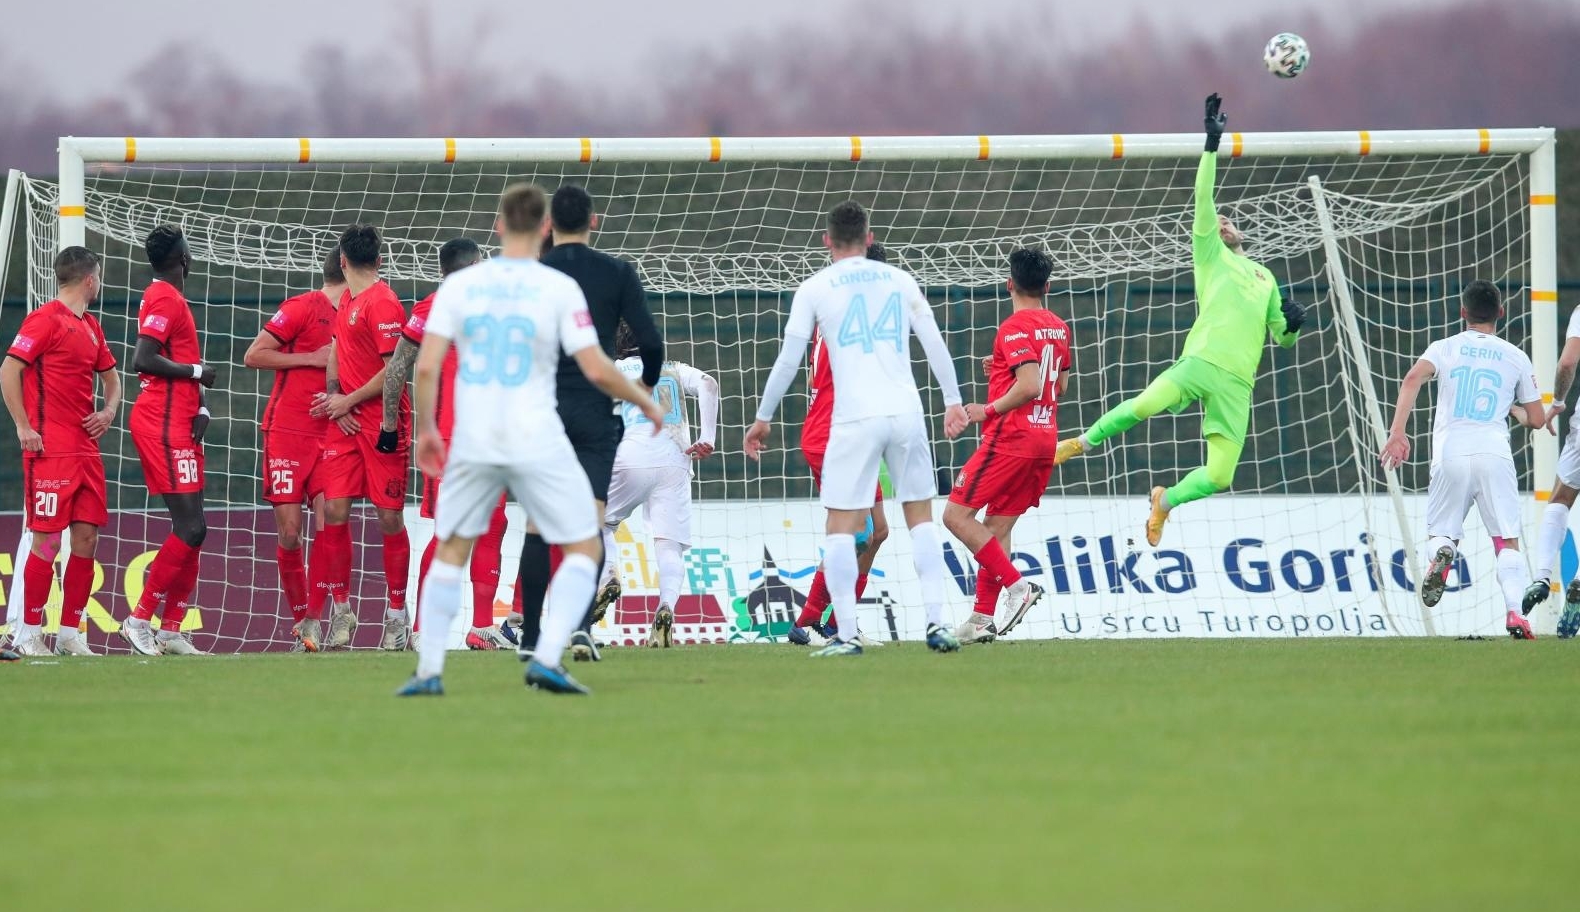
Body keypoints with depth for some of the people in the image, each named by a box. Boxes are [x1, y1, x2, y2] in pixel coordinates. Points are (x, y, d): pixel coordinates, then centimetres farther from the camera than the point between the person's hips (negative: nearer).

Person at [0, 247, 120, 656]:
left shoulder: (90, 326, 16)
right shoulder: (45, 320, -8)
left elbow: (110, 376, 28)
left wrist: (109, 411, 8)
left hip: (86, 450, 8)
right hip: (50, 451, -8)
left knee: (86, 538, 5)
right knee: (47, 541, -7)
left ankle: (70, 634, 11)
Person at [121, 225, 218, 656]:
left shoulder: (170, 298, 19)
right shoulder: (165, 299, -12)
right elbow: (143, 360, -23)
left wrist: (200, 410, 5)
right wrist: (197, 371, -14)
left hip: (178, 425, 10)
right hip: (164, 425, -10)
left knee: (190, 528, 9)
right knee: (191, 528, -13)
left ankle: (171, 631, 10)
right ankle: (140, 618, -11)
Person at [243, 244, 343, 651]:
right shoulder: (302, 308, -5)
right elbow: (253, 356, -7)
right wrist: (313, 358, -12)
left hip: (329, 432, 5)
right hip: (287, 432, -4)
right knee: (289, 532, -2)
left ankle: (314, 620, -12)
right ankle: (299, 619, 10)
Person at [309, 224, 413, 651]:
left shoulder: (382, 304, -12)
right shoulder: (346, 301, 14)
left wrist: (347, 402, -9)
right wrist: (334, 399, 0)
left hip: (383, 424, -7)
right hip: (345, 423, 7)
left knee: (390, 517, -1)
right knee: (334, 510, 0)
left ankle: (397, 613, 8)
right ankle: (341, 608, 8)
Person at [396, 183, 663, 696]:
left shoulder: (459, 285, 2)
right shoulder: (559, 288, -5)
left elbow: (426, 367, -3)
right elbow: (596, 370, -9)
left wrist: (425, 430, 11)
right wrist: (646, 403, 8)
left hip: (473, 442, 3)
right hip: (537, 443, -3)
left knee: (450, 552, 18)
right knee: (584, 547, 9)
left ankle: (429, 671, 11)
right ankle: (547, 659, -7)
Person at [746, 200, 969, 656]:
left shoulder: (815, 289, 4)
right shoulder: (899, 280, 11)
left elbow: (788, 361, 3)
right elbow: (935, 345, 9)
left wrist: (763, 418, 11)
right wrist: (953, 401, 16)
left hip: (855, 418, -3)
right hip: (906, 412, 3)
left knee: (841, 525, 2)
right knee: (921, 517, 13)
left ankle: (846, 634, -7)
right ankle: (937, 623, 4)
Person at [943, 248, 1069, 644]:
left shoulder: (1015, 328, -13)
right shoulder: (1058, 328, 13)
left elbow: (1029, 385, -24)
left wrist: (989, 410, -12)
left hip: (1010, 438, -9)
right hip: (1045, 440, 9)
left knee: (956, 515, -5)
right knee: (997, 528, 11)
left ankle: (1016, 585, -14)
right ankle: (983, 618, 6)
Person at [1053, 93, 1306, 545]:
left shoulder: (1265, 278, 27)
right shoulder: (1211, 255, 15)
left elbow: (1282, 338, 28)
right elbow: (1203, 200, 2)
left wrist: (1292, 322, 4)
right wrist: (1212, 143, -6)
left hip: (1238, 383, 4)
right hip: (1202, 360, -4)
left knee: (1219, 476, -8)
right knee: (1146, 404, -32)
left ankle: (1165, 501, 23)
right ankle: (1083, 442, -5)